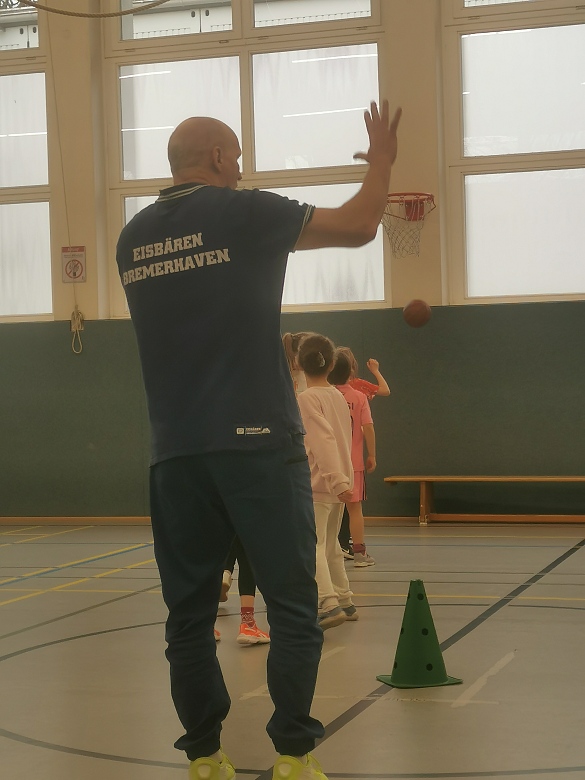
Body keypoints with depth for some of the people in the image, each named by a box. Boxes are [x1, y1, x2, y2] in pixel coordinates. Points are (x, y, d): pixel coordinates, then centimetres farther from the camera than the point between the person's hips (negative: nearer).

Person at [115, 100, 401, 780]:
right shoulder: (244, 213, -3)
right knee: (292, 606, 3)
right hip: (256, 444, -5)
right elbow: (359, 227, 3)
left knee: (189, 613, 9)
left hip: (174, 454, 5)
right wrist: (381, 161, 20)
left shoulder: (133, 238, 12)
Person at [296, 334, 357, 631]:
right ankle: (344, 601, 24)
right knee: (330, 546, 19)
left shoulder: (307, 398, -11)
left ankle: (329, 604, -25)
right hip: (339, 482, 8)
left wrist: (338, 480, -23)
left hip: (318, 484, -8)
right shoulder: (338, 397, 11)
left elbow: (324, 440, -19)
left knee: (312, 546, -12)